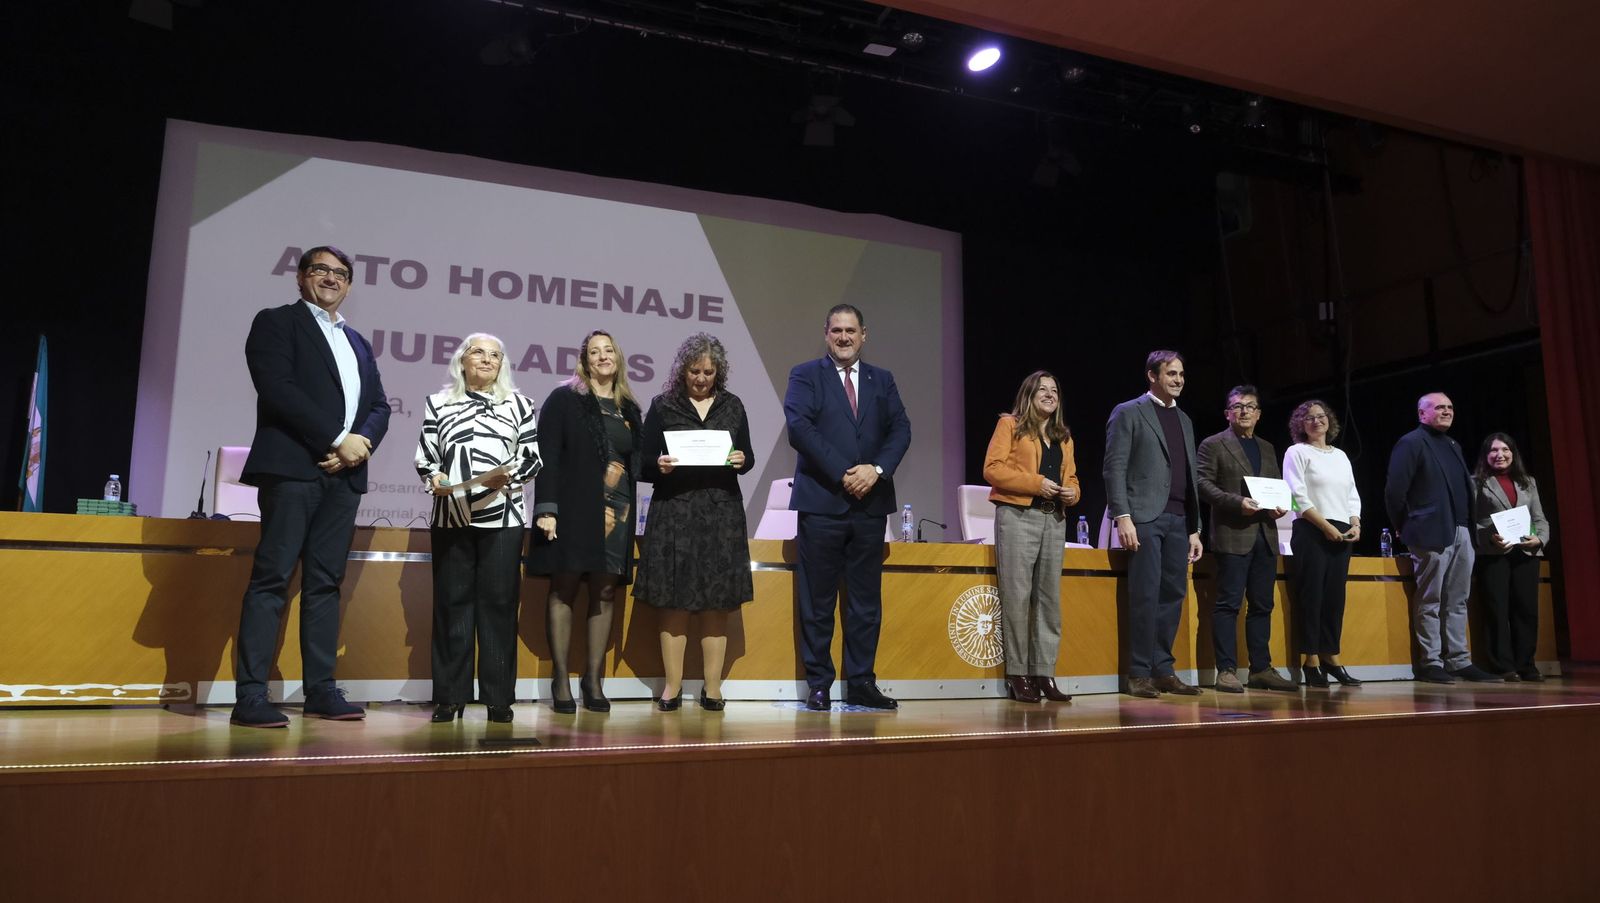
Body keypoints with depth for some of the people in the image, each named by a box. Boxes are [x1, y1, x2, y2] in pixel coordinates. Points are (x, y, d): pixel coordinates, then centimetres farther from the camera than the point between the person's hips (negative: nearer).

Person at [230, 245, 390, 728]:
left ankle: (321, 689, 8)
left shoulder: (359, 343, 24)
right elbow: (277, 389, -9)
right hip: (293, 468, -6)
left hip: (344, 474, 6)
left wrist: (361, 443, -5)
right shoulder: (276, 322, 5)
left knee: (325, 581, 5)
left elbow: (380, 406, 16)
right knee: (272, 579, -8)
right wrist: (338, 440, -13)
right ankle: (250, 696, -7)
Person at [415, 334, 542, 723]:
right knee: (452, 602, 2)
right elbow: (425, 457, 9)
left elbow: (533, 457, 5)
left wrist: (508, 475, -13)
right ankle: (450, 696, 8)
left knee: (498, 602, -2)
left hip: (503, 516, -1)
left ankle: (498, 697, 4)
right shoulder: (438, 403, 14)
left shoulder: (518, 403, 12)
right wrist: (434, 479, -11)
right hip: (451, 516, 1)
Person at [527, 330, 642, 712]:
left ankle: (593, 678, 10)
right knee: (564, 588, -2)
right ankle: (561, 679, 4)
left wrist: (630, 512, 9)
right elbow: (547, 456, -4)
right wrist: (546, 508, -13)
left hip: (616, 512, 4)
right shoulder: (564, 399, 3)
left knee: (605, 592, 3)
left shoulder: (629, 409, 16)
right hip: (573, 509, -4)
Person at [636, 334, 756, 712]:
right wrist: (659, 466, -17)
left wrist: (741, 460, -8)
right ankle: (672, 686, 8)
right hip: (674, 511, -2)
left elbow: (748, 457, 14)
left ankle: (712, 688, 9)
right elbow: (643, 461, 4)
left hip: (722, 513, 2)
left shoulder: (732, 406, 11)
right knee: (673, 601, -1)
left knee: (717, 602, 3)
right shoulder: (663, 406, 5)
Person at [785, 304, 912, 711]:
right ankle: (818, 685, 10)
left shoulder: (882, 380, 15)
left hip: (870, 503, 4)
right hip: (822, 502, -3)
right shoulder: (805, 375, 4)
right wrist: (842, 473, -15)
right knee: (817, 600, 2)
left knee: (866, 600, 7)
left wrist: (877, 468, -12)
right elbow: (799, 427, -10)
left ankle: (861, 684, 15)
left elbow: (900, 429, 6)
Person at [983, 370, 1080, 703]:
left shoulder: (1063, 436, 21)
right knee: (1017, 596, -6)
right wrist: (1036, 483, -15)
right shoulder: (1010, 425, 3)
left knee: (1050, 598, 5)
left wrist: (1071, 493, -1)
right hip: (1017, 516, -6)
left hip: (1055, 520, 6)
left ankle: (1044, 673, 10)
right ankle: (1017, 674, 1)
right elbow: (992, 468, -8)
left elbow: (1071, 477, 23)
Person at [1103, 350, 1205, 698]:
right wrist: (1122, 517, -16)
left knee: (1173, 594, 4)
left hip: (1178, 519, 6)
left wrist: (1194, 529, 16)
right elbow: (1114, 468, -6)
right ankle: (1139, 673, 0)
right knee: (1146, 595, -7)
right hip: (1145, 517, -6)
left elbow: (1191, 477, 21)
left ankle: (1163, 670, 12)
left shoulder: (1184, 420, 21)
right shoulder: (1129, 413, 1)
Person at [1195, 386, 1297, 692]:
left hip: (1265, 535, 6)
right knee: (1229, 604, -7)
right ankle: (1226, 670, -5)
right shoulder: (1213, 445, 3)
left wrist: (1280, 505, 1)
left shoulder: (1268, 448, 22)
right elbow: (1202, 483, -7)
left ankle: (1261, 669, 14)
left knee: (1262, 605, 8)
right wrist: (1237, 502, -18)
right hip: (1233, 534, -6)